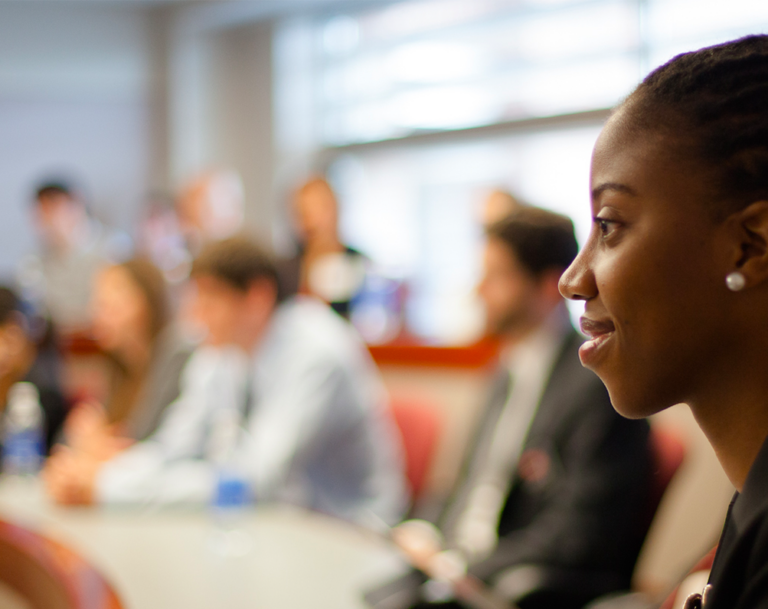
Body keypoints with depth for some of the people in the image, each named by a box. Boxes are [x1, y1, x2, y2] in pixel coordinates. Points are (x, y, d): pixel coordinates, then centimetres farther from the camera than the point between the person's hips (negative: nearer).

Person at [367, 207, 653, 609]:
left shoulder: (599, 385, -12)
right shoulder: (510, 374, 17)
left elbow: (579, 535, -16)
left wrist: (465, 566, -14)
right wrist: (432, 543, 2)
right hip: (458, 569, 8)